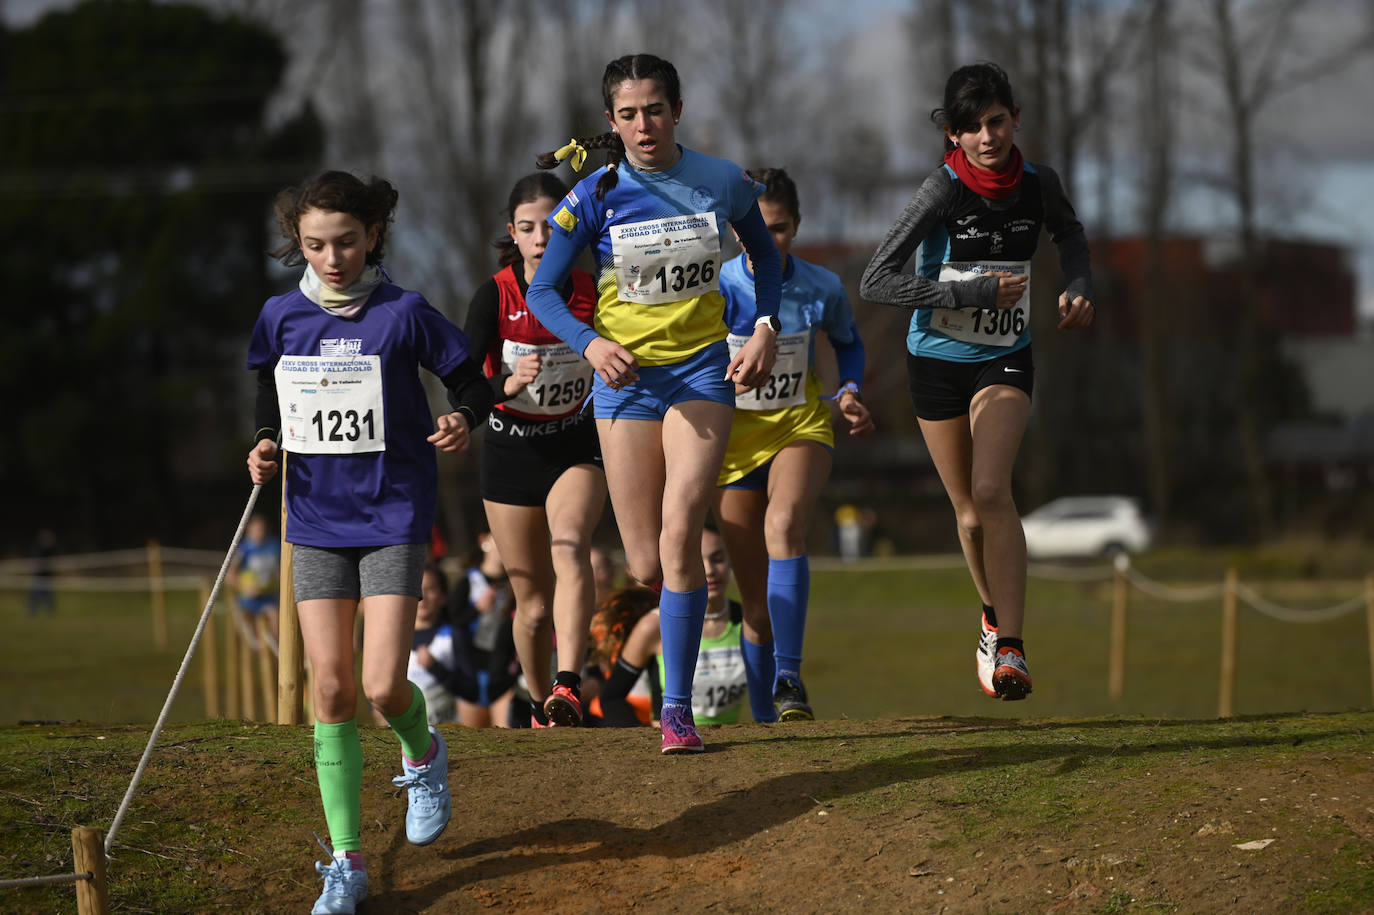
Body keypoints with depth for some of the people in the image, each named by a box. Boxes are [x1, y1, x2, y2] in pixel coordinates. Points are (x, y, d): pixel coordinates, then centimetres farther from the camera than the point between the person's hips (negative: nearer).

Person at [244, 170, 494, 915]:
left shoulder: (403, 314, -8)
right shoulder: (282, 317, 2)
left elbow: (471, 383, -1)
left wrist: (463, 419, -22)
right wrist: (266, 444, -1)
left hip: (394, 518, -3)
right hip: (316, 522, 3)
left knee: (384, 687, -12)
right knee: (331, 687, -2)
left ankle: (423, 755, 26)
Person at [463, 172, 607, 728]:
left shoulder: (592, 291, -9)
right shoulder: (495, 296, -13)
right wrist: (509, 384, -41)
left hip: (576, 446, 0)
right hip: (510, 449, 1)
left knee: (570, 547, -29)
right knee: (532, 600, 7)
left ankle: (568, 687, -41)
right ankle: (540, 707, 29)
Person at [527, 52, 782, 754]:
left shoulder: (723, 183, -3)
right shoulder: (596, 195, -7)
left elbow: (764, 253, 16)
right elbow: (542, 291, -4)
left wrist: (765, 329, 3)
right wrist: (591, 344, -22)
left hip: (704, 371, 0)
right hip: (625, 374, 0)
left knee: (679, 537, -19)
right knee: (646, 567, -1)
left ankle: (677, 708, -13)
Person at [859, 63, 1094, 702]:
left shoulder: (1038, 183, -8)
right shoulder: (945, 189, -19)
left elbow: (1069, 233, 18)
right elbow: (874, 282, -23)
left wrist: (1079, 288, -1)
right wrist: (971, 294, -27)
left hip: (1005, 360, 0)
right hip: (937, 360, 0)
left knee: (991, 490, -20)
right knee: (969, 509, 10)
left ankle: (1008, 649, -23)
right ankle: (996, 616, 37)